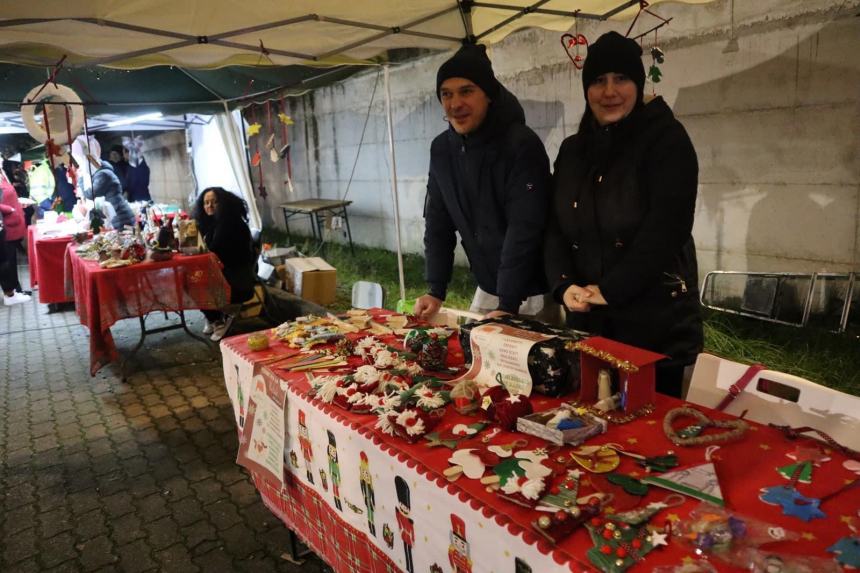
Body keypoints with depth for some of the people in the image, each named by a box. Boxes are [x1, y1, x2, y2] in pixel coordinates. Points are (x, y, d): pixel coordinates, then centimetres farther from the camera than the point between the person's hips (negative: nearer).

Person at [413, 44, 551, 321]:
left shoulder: (522, 145, -19)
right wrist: (435, 290, -3)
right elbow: (437, 222, 4)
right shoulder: (441, 148, 0)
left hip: (532, 292, -6)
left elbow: (524, 230, -23)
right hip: (487, 290, 6)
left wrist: (507, 306, -25)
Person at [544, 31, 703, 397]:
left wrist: (611, 290, -18)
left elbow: (665, 227, -15)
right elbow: (555, 227, 7)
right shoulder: (572, 149, 12)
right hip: (586, 320, 5)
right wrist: (563, 284, -10)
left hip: (656, 320, -4)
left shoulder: (667, 139, -4)